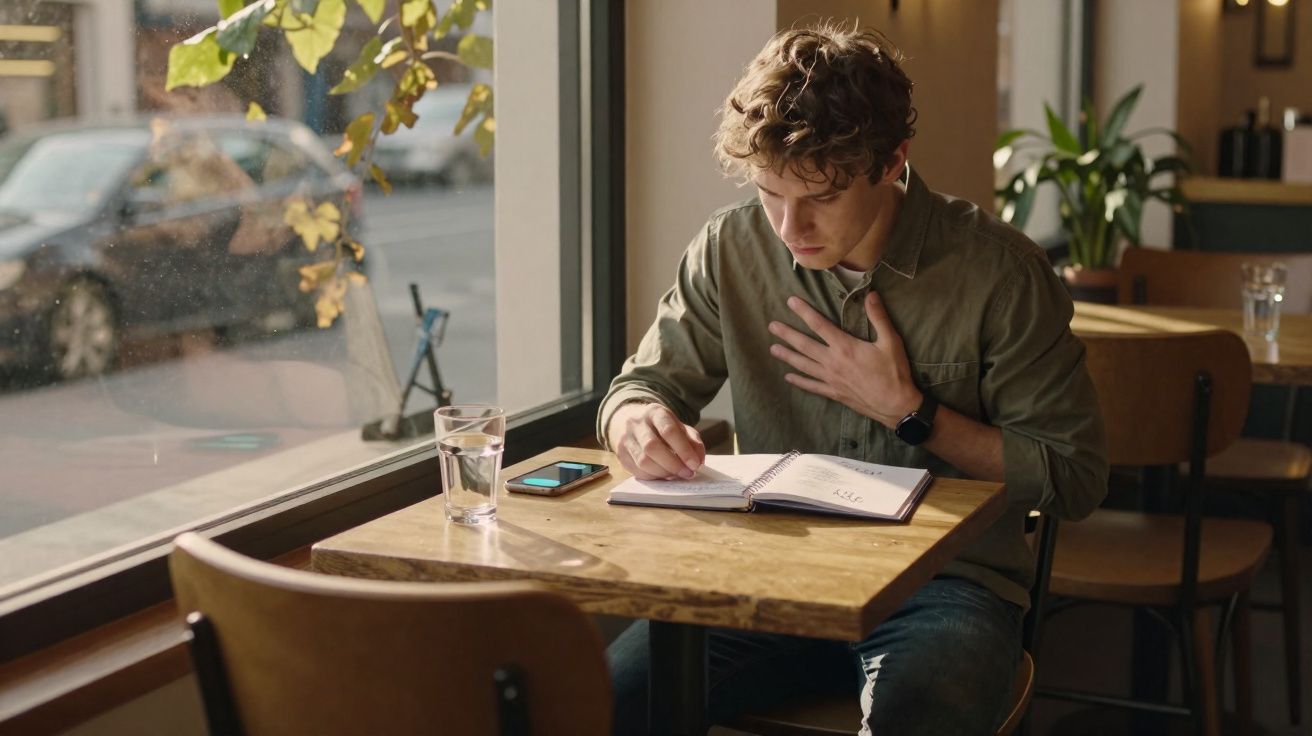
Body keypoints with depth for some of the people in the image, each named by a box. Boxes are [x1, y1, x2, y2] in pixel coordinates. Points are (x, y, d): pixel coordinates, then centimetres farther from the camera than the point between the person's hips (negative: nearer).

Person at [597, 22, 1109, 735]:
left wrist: (906, 409, -13)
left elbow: (1075, 478, -5)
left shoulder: (999, 272, -9)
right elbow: (640, 384, 10)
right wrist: (637, 424, -16)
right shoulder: (731, 249, 0)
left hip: (945, 583, -2)